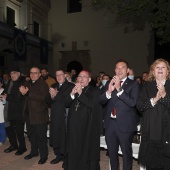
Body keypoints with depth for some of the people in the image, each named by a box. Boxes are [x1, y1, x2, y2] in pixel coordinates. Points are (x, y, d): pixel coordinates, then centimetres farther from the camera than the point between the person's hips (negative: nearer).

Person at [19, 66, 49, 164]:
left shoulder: (43, 84, -10)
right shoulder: (27, 84, 12)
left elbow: (42, 97, -24)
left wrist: (27, 93, -25)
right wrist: (23, 92, -13)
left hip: (40, 115, -7)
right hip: (29, 114, 7)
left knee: (41, 136, 1)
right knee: (31, 134, 19)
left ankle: (44, 155, 17)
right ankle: (34, 152, 38)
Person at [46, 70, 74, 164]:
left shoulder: (70, 86, -5)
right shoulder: (53, 86, 15)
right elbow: (49, 101, 9)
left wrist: (56, 95, -20)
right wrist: (51, 96, -12)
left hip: (65, 116, -5)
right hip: (55, 116, 6)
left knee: (65, 137, 0)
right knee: (55, 136, 10)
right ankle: (59, 155, 29)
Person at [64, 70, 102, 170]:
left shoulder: (95, 91, -2)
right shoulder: (73, 89, 14)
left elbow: (92, 105, -17)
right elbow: (66, 103, 5)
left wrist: (80, 93, -19)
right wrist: (72, 94, -13)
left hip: (87, 126, -4)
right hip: (74, 125, 5)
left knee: (87, 151, 4)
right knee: (73, 150, 12)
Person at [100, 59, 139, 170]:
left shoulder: (133, 84, -5)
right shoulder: (111, 83, 7)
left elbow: (132, 102, -19)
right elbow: (101, 101, 1)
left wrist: (119, 89, -25)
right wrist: (109, 91, -18)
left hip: (125, 124, -4)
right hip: (110, 123, 5)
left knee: (126, 153, 12)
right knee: (112, 152, 20)